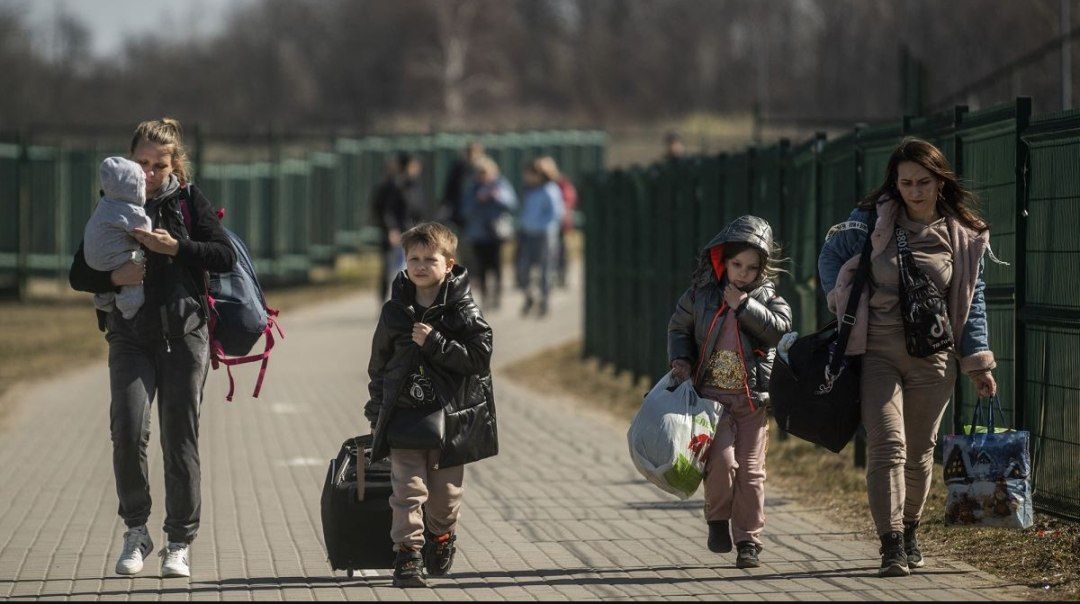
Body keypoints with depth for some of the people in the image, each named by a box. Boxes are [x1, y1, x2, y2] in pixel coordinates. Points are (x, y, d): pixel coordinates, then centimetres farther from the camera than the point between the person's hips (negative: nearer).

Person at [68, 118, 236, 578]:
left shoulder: (189, 200, 5)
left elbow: (226, 257, -5)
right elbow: (78, 273, 6)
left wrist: (175, 247, -16)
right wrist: (113, 278, -14)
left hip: (184, 336, -1)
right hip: (130, 338, 1)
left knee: (180, 440, 0)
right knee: (128, 431, -15)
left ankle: (180, 544, 10)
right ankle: (135, 531, 2)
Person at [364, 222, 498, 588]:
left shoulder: (462, 311, -3)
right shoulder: (395, 311, 4)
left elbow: (479, 357, -11)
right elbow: (378, 365, 14)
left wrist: (434, 343, -18)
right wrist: (377, 412, 13)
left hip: (450, 417, -1)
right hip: (404, 417, 1)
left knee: (445, 494, 9)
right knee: (408, 490, -10)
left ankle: (441, 543, 33)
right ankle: (408, 556, -9)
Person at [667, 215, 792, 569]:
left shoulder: (767, 297, 1)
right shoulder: (702, 293, 2)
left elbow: (779, 328, -15)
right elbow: (679, 327, 13)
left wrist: (744, 305, -17)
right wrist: (680, 359, -3)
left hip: (753, 398, 1)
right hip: (712, 394, -1)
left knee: (750, 469, 1)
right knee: (722, 459, -15)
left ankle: (748, 540, 9)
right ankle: (718, 519, 10)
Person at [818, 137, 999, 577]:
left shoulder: (964, 236, 2)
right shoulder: (870, 222, -3)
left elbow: (972, 302, 8)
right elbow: (831, 258, 11)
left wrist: (977, 362, 5)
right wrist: (846, 307, 1)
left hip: (931, 359, 2)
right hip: (876, 354, -2)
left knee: (920, 450, 11)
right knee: (887, 446, -14)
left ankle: (909, 530, 32)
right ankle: (891, 546, -18)